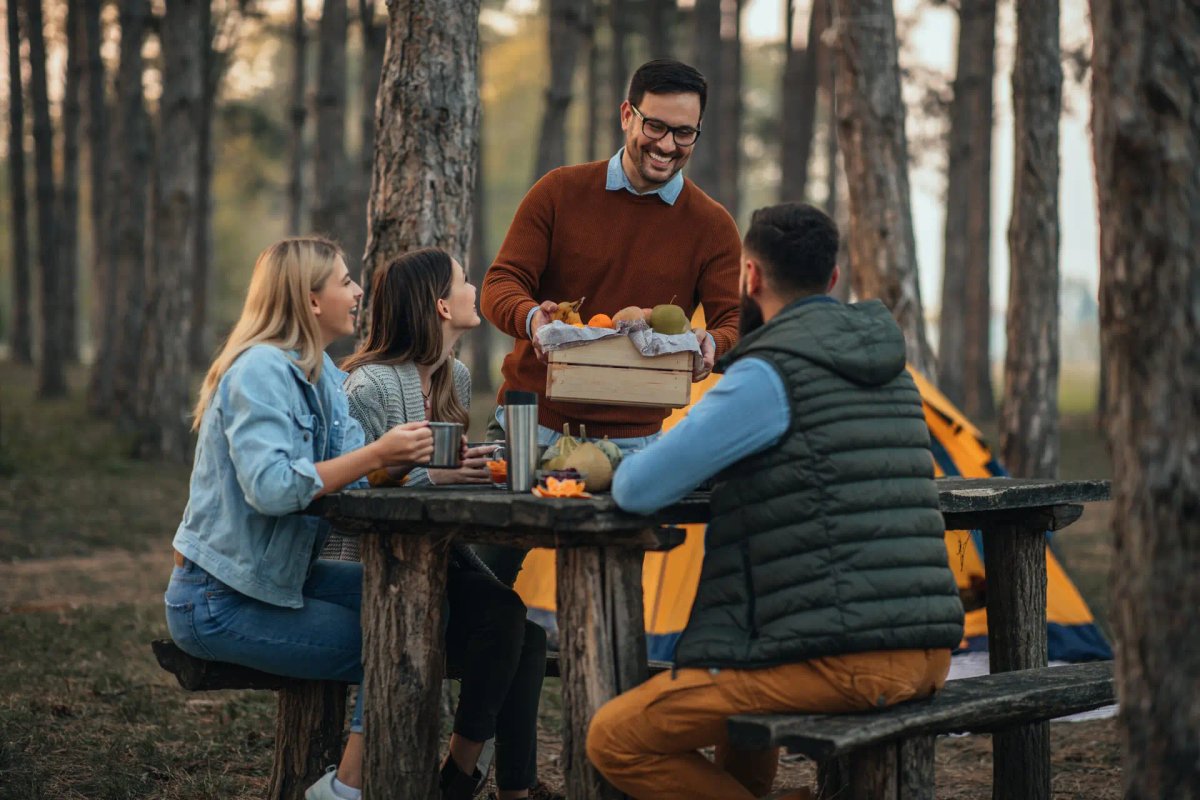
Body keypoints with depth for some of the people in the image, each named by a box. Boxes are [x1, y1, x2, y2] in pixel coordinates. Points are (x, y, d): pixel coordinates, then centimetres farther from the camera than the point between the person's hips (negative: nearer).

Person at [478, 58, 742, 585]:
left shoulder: (712, 227, 2)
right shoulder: (559, 192, 1)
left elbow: (735, 323, -4)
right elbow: (500, 283, -3)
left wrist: (712, 345, -29)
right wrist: (530, 318, -27)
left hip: (630, 441, 0)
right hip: (529, 422, 0)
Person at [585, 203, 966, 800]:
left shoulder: (769, 374, -11)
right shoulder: (888, 367, 16)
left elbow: (638, 490, -12)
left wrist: (630, 465, 11)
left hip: (842, 661, -9)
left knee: (615, 740, -1)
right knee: (734, 676, 36)